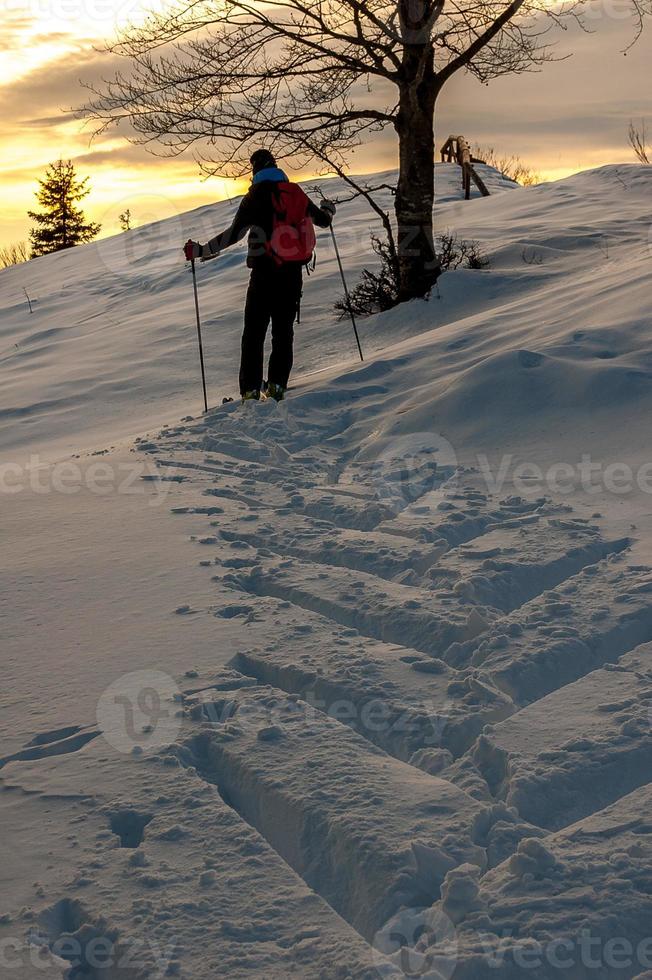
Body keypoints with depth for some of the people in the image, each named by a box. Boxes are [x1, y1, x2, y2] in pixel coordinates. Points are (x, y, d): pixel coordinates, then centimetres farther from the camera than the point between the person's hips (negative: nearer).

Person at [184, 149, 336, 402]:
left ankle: (250, 389, -4)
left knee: (254, 331, 2)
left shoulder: (256, 196, -5)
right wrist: (328, 210, 45)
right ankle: (277, 385, 1)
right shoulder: (297, 193, 9)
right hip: (293, 273, 4)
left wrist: (201, 250, -8)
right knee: (284, 329, 11)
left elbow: (235, 233, -14)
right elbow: (323, 221, 20)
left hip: (265, 272, -4)